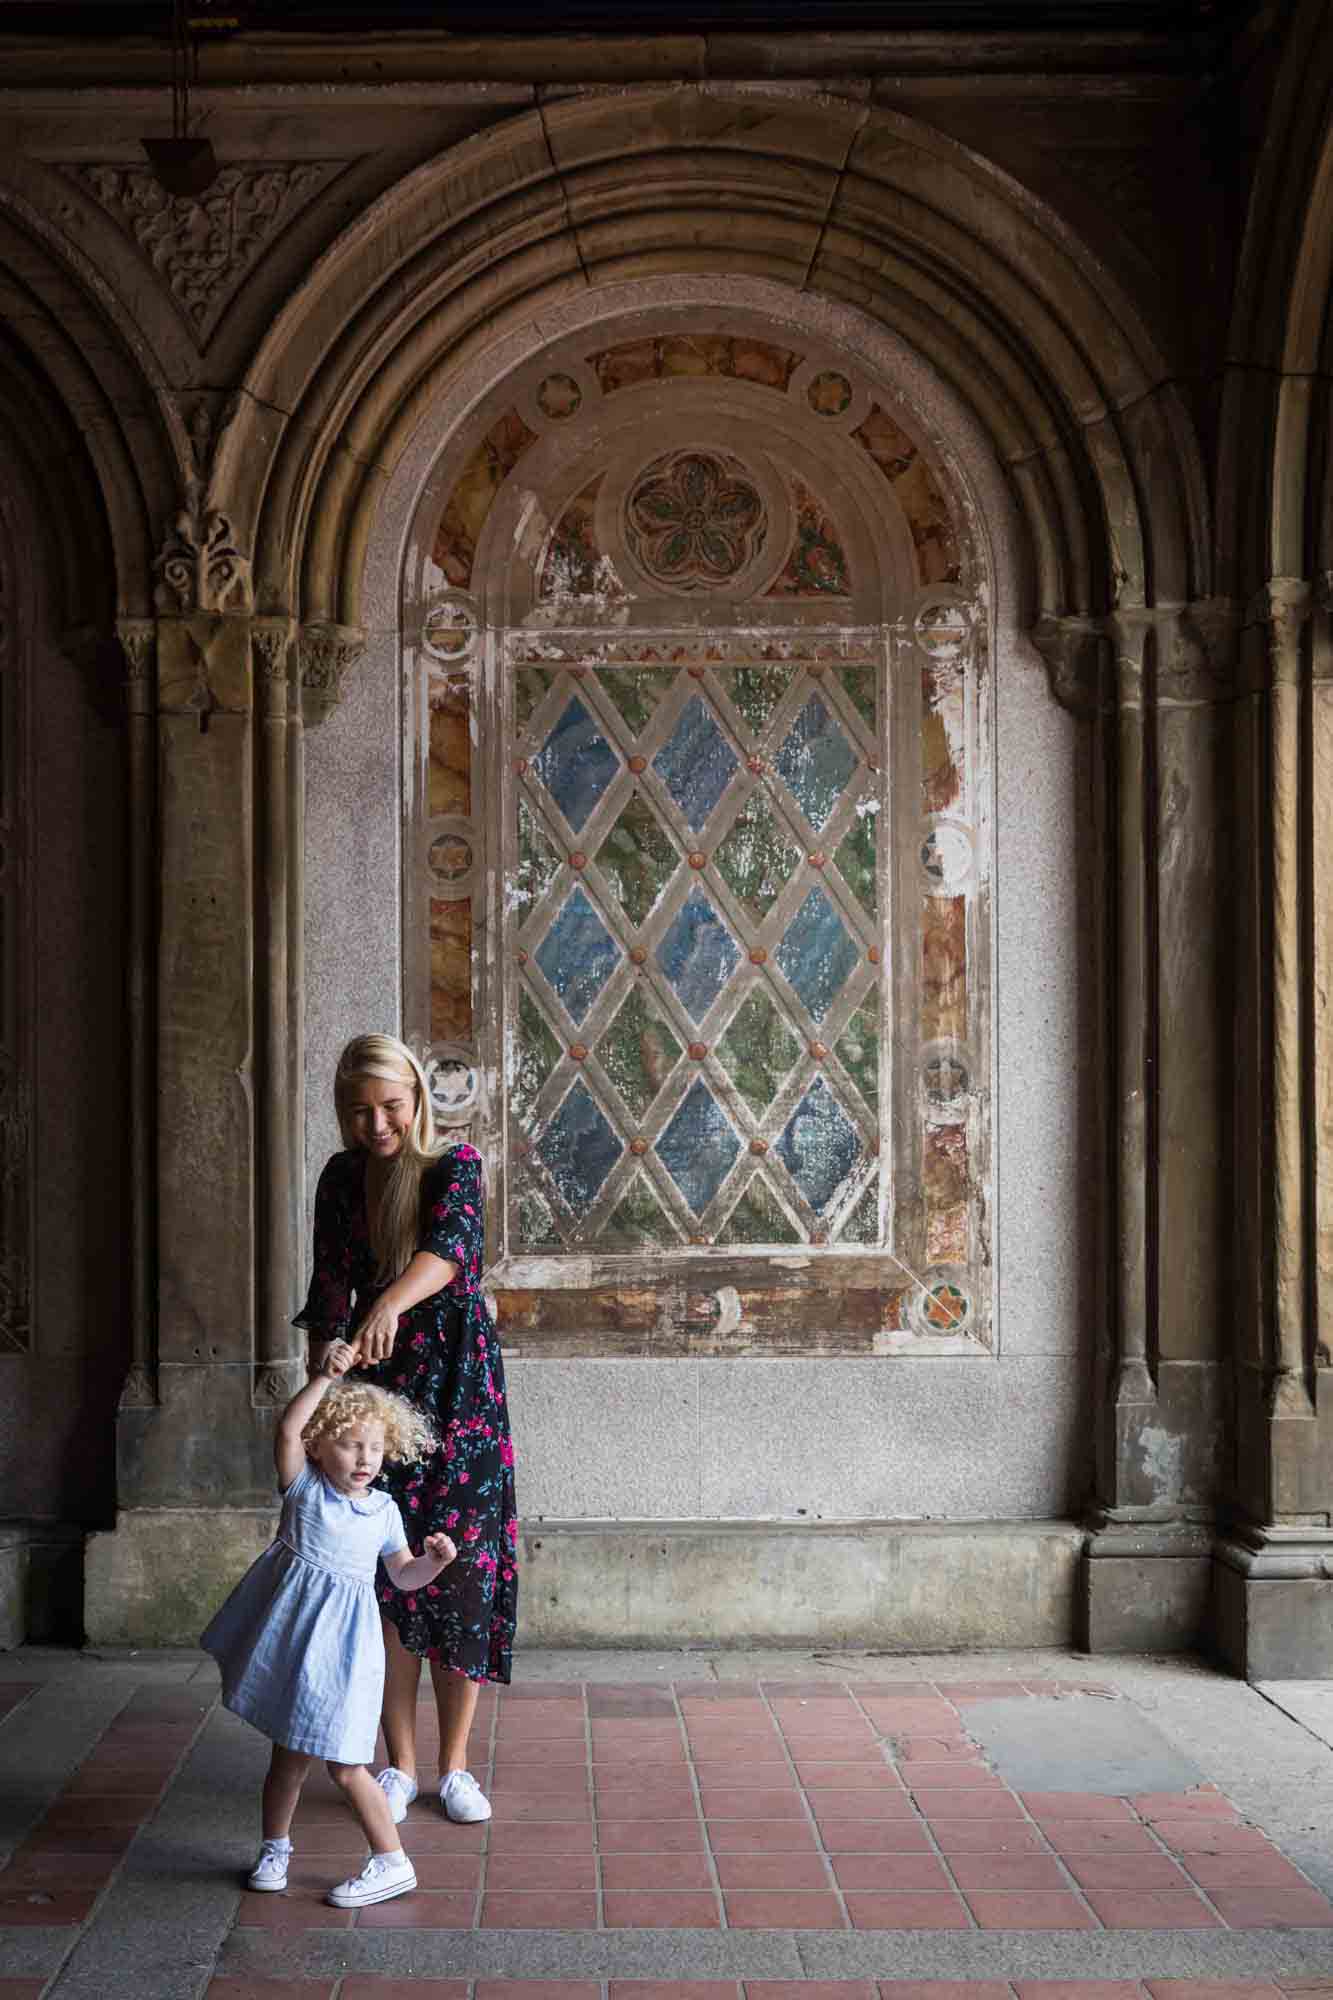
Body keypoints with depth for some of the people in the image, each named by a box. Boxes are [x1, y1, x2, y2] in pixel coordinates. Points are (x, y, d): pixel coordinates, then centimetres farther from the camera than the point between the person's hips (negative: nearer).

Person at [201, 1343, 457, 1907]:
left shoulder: (383, 1511, 2)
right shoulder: (304, 1487, -4)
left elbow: (403, 1575, 11)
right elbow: (287, 1429, -20)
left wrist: (435, 1560, -9)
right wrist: (325, 1377, -26)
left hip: (340, 1644, -1)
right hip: (293, 1630, 1)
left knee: (341, 1762, -4)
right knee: (289, 1752, 13)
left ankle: (392, 1862, 6)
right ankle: (275, 1847, 33)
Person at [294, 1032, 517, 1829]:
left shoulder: (455, 1165, -7)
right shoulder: (342, 1178, 6)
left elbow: (448, 1247, -28)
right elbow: (329, 1295, 10)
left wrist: (391, 1303, -46)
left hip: (458, 1382, -3)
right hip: (376, 1382, 3)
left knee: (463, 1566, -2)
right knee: (384, 1573, 1)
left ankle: (455, 1765, 11)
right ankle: (401, 1763, 14)